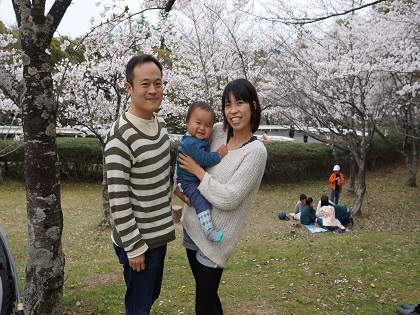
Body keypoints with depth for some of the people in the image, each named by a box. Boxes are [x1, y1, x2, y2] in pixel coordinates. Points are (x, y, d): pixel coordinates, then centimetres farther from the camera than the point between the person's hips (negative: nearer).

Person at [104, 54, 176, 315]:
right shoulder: (121, 136, -23)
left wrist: (165, 225, 15)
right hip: (138, 240, -7)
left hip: (159, 234, 7)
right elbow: (118, 200, -21)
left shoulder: (161, 124, 2)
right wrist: (133, 247, -16)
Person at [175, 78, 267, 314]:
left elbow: (228, 199, -24)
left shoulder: (256, 151, -19)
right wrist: (179, 185, -1)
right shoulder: (217, 132, -2)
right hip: (193, 227, 6)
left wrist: (197, 170, -16)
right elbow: (186, 154, 13)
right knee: (206, 293, 23)